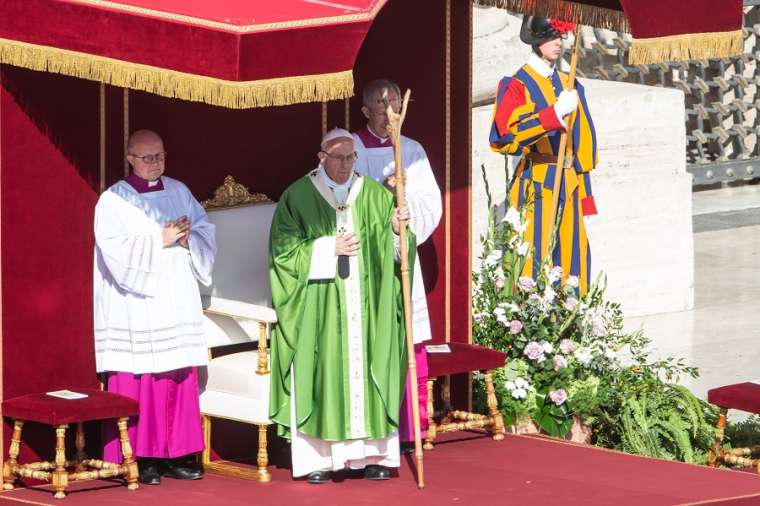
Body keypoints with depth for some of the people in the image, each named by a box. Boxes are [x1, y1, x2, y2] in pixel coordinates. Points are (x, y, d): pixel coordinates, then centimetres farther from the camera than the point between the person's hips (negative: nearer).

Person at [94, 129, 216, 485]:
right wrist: (160, 240, -15)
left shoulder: (179, 192, 13)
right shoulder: (113, 200, -3)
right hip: (135, 306, -5)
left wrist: (188, 237, -8)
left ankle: (173, 455, 9)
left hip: (178, 304, 5)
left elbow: (206, 232, 13)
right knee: (139, 381, -7)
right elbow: (114, 249, -15)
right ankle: (141, 459, -3)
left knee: (179, 380, 4)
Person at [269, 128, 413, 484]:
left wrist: (397, 229, -11)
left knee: (366, 373, 1)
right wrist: (329, 248, -13)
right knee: (319, 376, -5)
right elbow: (285, 249, -4)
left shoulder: (375, 196, 9)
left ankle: (370, 454, 5)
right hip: (318, 306, -3)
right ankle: (316, 459, -3)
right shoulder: (298, 197, 0)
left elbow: (394, 251, 10)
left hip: (365, 306, 3)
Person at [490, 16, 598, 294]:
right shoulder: (517, 86, -3)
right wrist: (554, 114, -26)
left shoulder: (568, 85, 16)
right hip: (535, 186, -6)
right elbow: (508, 137, -18)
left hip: (568, 185, 6)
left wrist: (584, 192, 14)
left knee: (571, 260, 3)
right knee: (535, 261, -11)